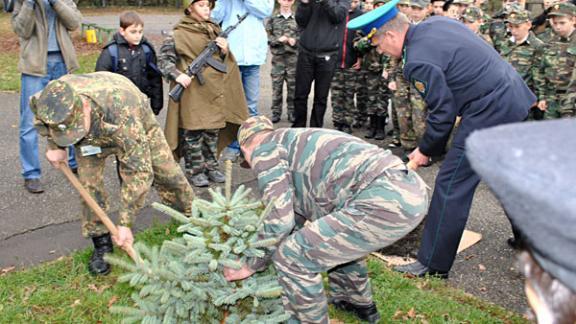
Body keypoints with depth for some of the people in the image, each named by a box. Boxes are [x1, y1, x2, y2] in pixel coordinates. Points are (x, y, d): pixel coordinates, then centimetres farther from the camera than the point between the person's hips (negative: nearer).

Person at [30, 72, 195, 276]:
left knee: (167, 173, 0)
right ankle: (101, 242, 2)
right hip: (92, 137, 3)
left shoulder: (121, 114, -50)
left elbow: (138, 170, -44)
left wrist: (125, 223, -41)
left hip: (137, 127, -3)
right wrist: (55, 146, -15)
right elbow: (39, 111, -6)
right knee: (89, 182, -15)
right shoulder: (50, 101, -36)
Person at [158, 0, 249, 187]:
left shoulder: (214, 31, 13)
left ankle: (211, 167, 24)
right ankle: (194, 170, 12)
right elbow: (164, 59, -6)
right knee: (193, 132, 0)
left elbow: (223, 62, 19)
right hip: (192, 93, -5)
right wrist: (177, 75, -21)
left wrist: (224, 51, -1)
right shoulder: (180, 34, -5)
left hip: (214, 91, 6)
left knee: (212, 131, 12)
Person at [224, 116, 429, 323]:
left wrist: (251, 266, 16)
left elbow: (279, 221, -1)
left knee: (292, 257, 0)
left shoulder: (265, 150, 5)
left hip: (386, 200, -10)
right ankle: (358, 302, 49)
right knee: (337, 235, 35)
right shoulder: (297, 146, 31)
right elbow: (297, 213, 42)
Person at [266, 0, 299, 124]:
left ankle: (292, 112, 13)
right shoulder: (273, 18, 7)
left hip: (293, 57, 0)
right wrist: (278, 40, -14)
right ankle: (276, 113, 10)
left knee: (293, 85, 4)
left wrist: (295, 40, -13)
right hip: (278, 57, 0)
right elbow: (267, 36, 2)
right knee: (276, 86, 2)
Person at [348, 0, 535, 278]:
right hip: (515, 97, 10)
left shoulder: (419, 61, -20)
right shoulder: (437, 22, 8)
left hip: (489, 113, -10)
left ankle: (433, 265, 5)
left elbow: (442, 113, -16)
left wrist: (426, 150, 0)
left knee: (451, 186, -4)